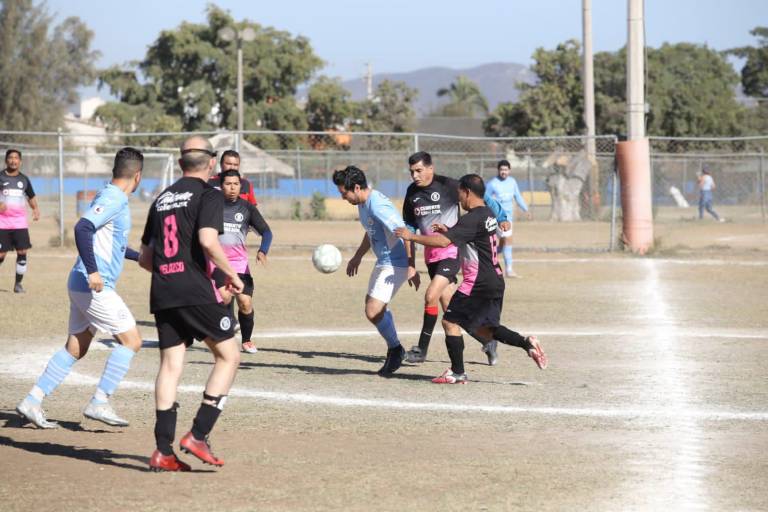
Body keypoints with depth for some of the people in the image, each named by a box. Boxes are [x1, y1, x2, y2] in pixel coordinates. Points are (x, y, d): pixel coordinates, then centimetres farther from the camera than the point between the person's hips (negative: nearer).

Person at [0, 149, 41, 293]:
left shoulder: (24, 179, 10)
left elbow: (31, 196, 22)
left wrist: (35, 208, 4)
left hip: (20, 222, 3)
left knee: (22, 252, -5)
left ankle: (18, 283, 7)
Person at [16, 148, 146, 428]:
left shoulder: (111, 198, 17)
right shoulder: (113, 199, -13)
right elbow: (82, 228, -28)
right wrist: (93, 270, -33)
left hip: (84, 286, 10)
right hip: (95, 287, -10)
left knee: (75, 349, 14)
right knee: (131, 340, -6)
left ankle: (32, 402, 14)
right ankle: (99, 403, -6)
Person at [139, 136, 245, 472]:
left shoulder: (162, 199, 19)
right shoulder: (208, 194, -2)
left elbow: (144, 258, 21)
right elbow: (208, 241, -18)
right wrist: (232, 275, -6)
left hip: (161, 294, 6)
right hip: (195, 292, -6)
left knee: (170, 365, 6)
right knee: (229, 356, 5)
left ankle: (163, 451, 0)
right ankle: (198, 436, -5)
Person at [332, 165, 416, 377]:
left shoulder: (378, 206, -26)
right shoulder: (363, 203, 6)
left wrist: (412, 269, -30)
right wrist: (358, 256, 31)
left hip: (395, 264, -11)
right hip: (383, 262, 11)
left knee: (373, 312, -14)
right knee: (375, 307, 18)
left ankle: (395, 349, 7)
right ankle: (393, 351, 30)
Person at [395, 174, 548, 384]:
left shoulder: (472, 218, -18)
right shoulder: (488, 214, 12)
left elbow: (443, 241, -26)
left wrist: (411, 236, -18)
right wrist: (448, 230, 17)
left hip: (479, 284, -9)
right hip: (495, 282, 9)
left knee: (450, 321, 1)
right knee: (483, 329, 19)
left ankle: (457, 373, 3)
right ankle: (527, 343, 7)